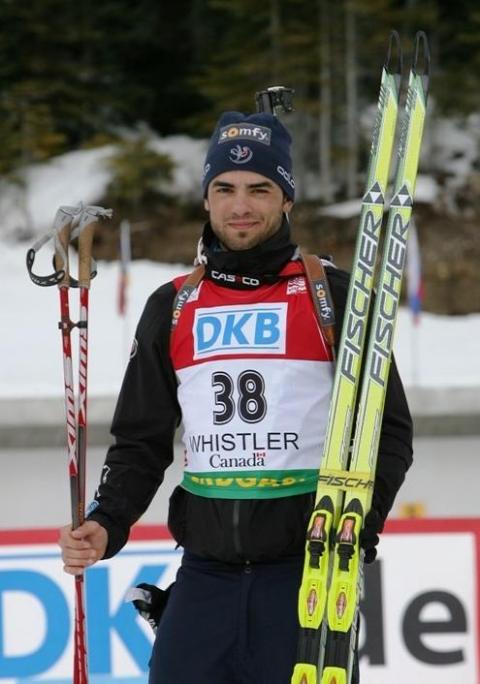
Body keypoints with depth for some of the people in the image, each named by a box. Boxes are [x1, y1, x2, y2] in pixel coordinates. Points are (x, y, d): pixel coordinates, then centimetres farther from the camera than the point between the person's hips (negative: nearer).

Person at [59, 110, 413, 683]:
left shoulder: (334, 295, 1)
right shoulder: (172, 308, 12)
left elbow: (386, 430, 0)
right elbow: (142, 442, 15)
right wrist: (106, 525, -2)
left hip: (310, 572, -3)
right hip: (205, 576, 3)